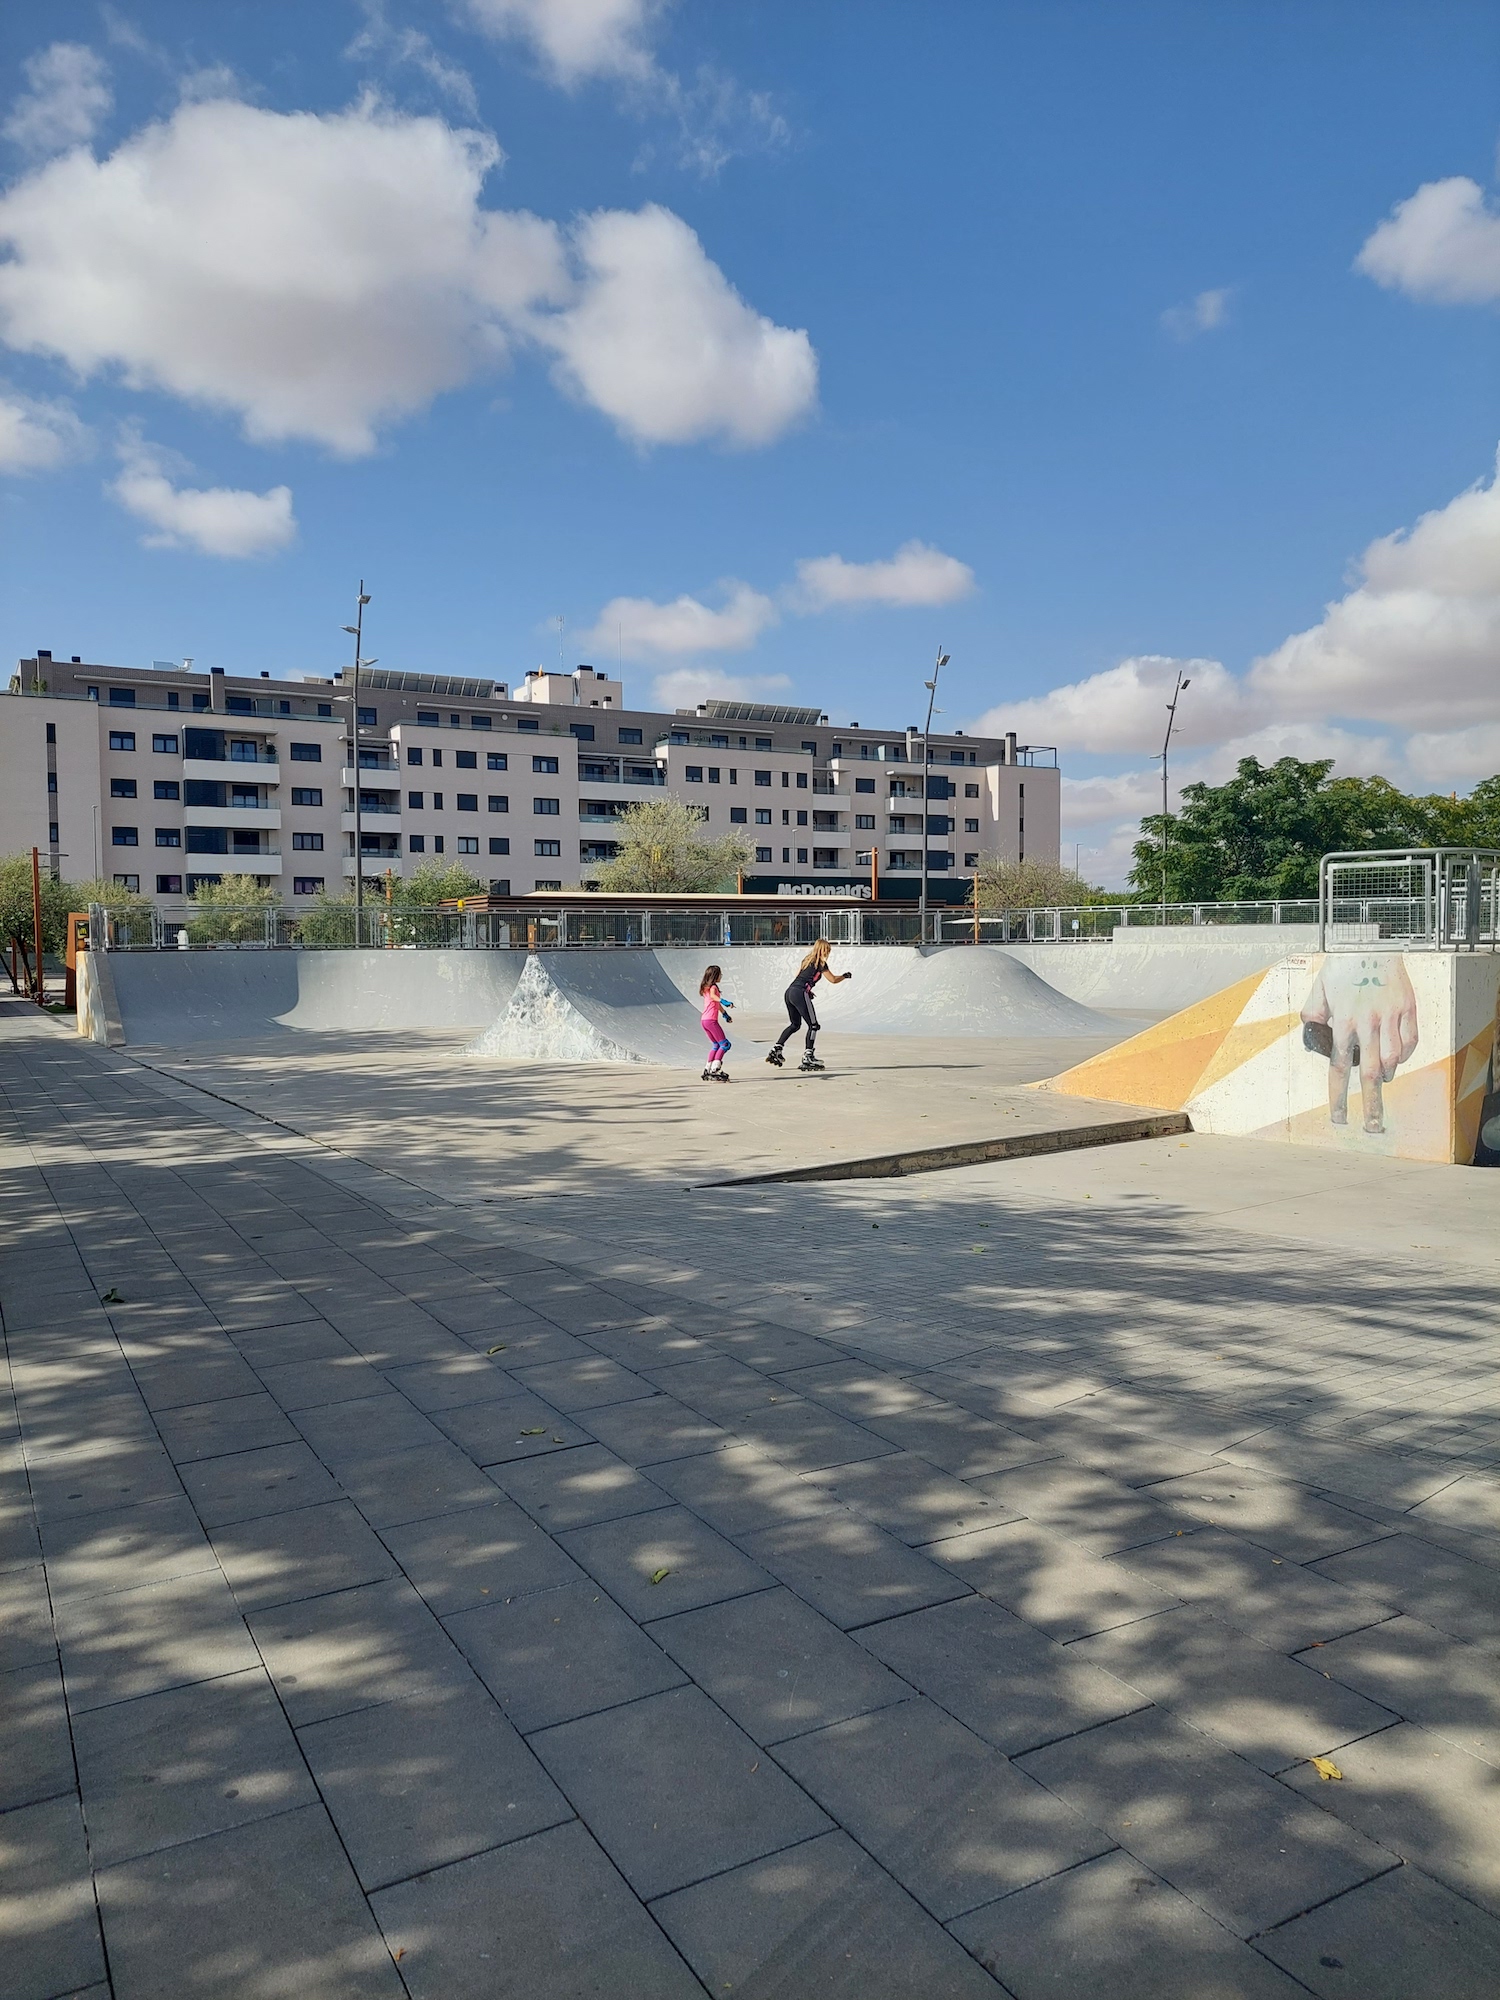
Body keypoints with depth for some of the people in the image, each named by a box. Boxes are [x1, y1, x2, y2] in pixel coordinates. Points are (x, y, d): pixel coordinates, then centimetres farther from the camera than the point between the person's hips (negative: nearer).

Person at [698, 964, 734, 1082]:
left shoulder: (706, 988, 21)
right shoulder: (713, 987, -6)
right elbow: (713, 996, -31)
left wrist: (724, 1013, 49)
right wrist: (723, 1001, -48)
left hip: (704, 1021, 9)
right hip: (711, 1021, -9)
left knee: (717, 1045, 18)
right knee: (725, 1044, -7)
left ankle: (708, 1070, 14)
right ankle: (715, 1068, -17)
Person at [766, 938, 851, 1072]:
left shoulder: (807, 959, 20)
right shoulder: (821, 963, -2)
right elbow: (833, 980, 1)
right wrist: (845, 976, 18)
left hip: (789, 992, 8)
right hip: (800, 994, -8)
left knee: (794, 1024, 22)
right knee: (813, 1025, 1)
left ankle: (776, 1050, 16)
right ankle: (807, 1058, -4)